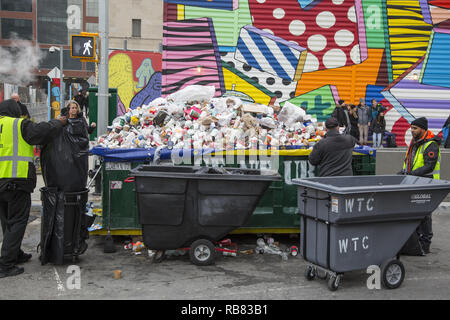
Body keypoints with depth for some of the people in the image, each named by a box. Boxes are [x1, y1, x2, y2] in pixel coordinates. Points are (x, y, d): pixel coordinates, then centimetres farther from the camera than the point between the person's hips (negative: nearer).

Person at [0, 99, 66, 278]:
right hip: (17, 181, -7)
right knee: (17, 222, -2)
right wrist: (58, 122, 5)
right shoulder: (19, 125, -6)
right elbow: (42, 132, -10)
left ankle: (16, 255, 32)